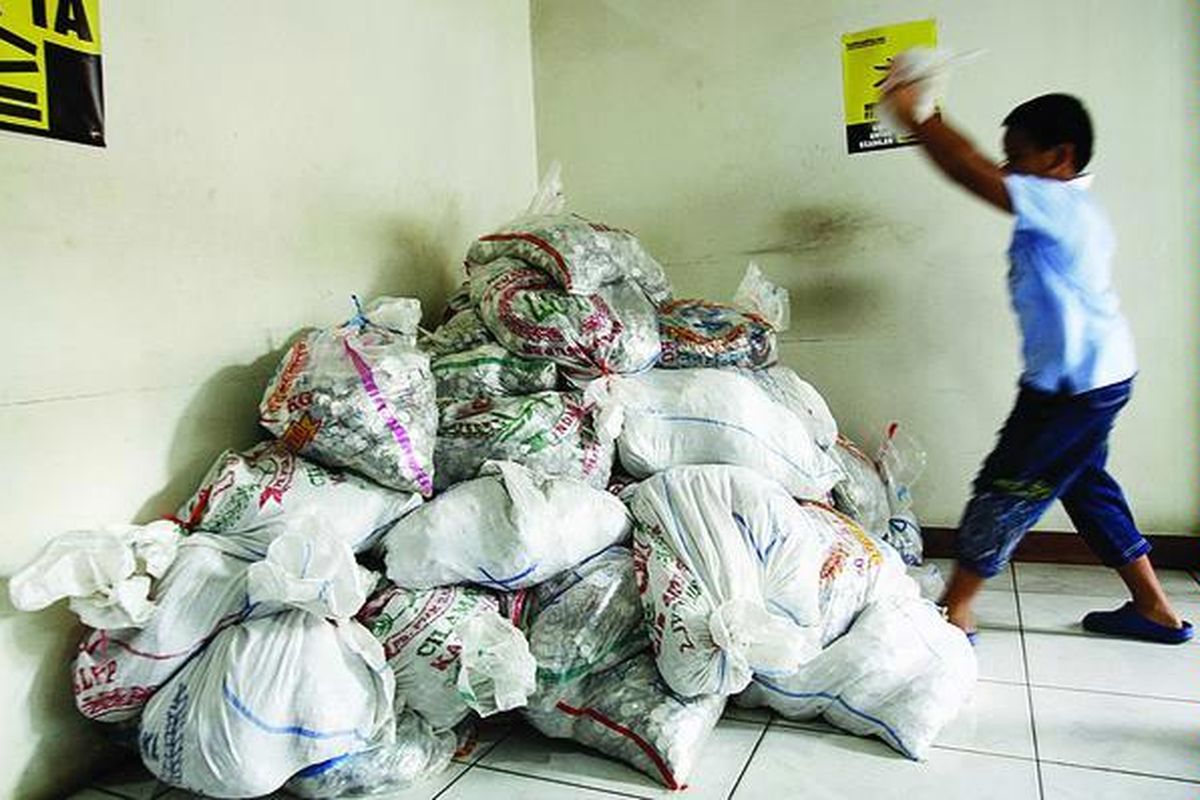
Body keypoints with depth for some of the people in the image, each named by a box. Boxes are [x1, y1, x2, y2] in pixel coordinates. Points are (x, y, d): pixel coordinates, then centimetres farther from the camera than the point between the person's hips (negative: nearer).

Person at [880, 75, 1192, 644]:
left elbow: (972, 174, -26)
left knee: (1005, 489, -5)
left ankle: (954, 613, 4)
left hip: (1077, 384, -11)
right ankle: (1154, 609, 32)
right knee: (1084, 485, 20)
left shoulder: (1059, 202, -20)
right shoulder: (1064, 204, 12)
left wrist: (912, 117, -17)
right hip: (1091, 377, 11)